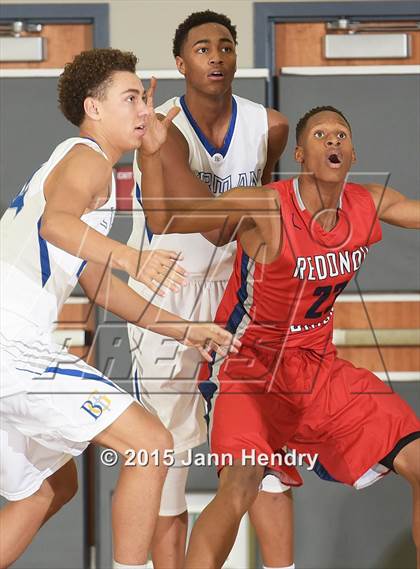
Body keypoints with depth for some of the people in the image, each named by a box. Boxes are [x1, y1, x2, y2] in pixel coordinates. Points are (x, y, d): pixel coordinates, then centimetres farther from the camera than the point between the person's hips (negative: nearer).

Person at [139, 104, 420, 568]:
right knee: (240, 486, -29)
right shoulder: (263, 209, -21)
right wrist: (151, 152, -35)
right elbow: (165, 218, -20)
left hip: (319, 366, 6)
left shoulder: (371, 206, -6)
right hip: (248, 364, -6)